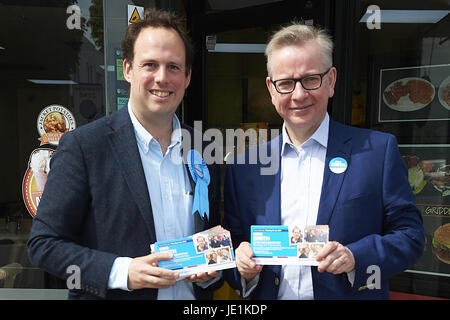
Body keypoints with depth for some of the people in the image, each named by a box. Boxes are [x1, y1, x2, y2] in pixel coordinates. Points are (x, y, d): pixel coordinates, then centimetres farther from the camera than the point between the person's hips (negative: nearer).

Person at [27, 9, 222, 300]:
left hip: (194, 293, 4)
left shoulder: (204, 150, -3)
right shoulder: (82, 145, -15)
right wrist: (121, 272, -23)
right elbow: (44, 243, -12)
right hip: (118, 293, -3)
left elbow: (215, 237, 7)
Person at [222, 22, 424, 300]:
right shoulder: (244, 166, -5)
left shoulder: (379, 150, -9)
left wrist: (355, 257, -23)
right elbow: (232, 242, 1)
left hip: (352, 293, -1)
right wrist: (242, 264, -19)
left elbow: (411, 235, -7)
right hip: (268, 293, 2)